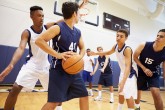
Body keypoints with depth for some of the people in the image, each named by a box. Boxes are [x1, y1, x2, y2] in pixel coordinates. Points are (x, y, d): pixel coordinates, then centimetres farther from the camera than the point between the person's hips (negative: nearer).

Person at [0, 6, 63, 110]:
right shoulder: (27, 32, -11)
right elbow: (21, 48, -24)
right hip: (32, 65, -2)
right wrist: (11, 65, -39)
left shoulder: (48, 27, -5)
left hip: (45, 66, 3)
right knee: (15, 88, -12)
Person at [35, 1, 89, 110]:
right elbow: (39, 40, -17)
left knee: (84, 96, 13)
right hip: (59, 70, -7)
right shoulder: (58, 28, -11)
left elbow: (83, 48, 20)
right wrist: (57, 54, -24)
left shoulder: (78, 32, 11)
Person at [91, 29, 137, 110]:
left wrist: (123, 82, -50)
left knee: (129, 96, -16)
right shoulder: (115, 46, -7)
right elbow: (108, 52, 16)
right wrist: (95, 53, 13)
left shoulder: (127, 49, -30)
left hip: (130, 74, -8)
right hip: (122, 73, 8)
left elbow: (128, 67, -38)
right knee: (121, 94, 20)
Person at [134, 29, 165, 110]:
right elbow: (135, 57, -11)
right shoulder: (144, 46, -24)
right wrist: (144, 68, -19)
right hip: (140, 71, 1)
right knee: (137, 91, 12)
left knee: (156, 92, -19)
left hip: (153, 74, 0)